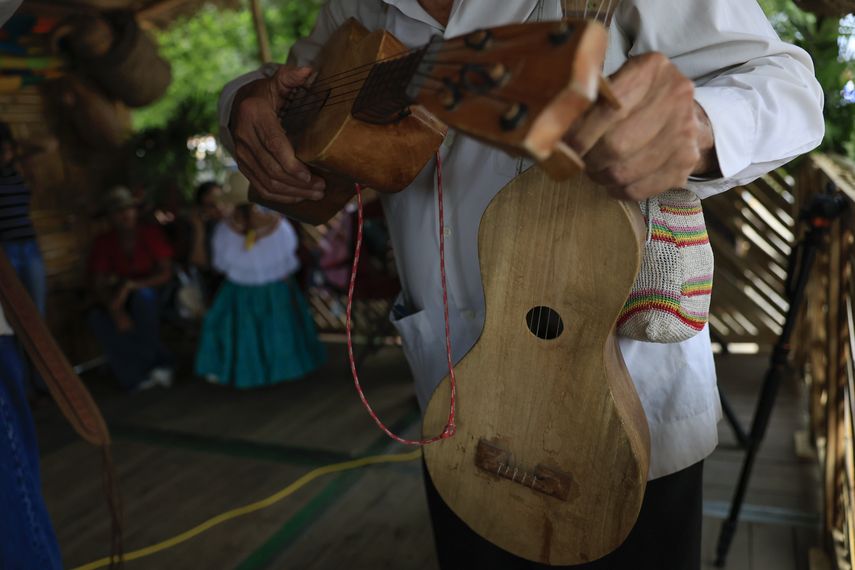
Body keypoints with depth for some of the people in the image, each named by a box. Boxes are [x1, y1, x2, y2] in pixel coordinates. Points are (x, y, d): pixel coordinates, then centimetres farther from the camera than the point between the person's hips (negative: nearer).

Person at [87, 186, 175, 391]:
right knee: (97, 318, -30)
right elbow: (99, 284, -7)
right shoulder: (103, 242, -1)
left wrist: (130, 285, -27)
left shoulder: (151, 233, -4)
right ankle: (159, 362, -25)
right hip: (121, 301, 2)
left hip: (151, 297, -2)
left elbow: (165, 273, -10)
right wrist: (115, 311, -27)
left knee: (141, 295, -37)